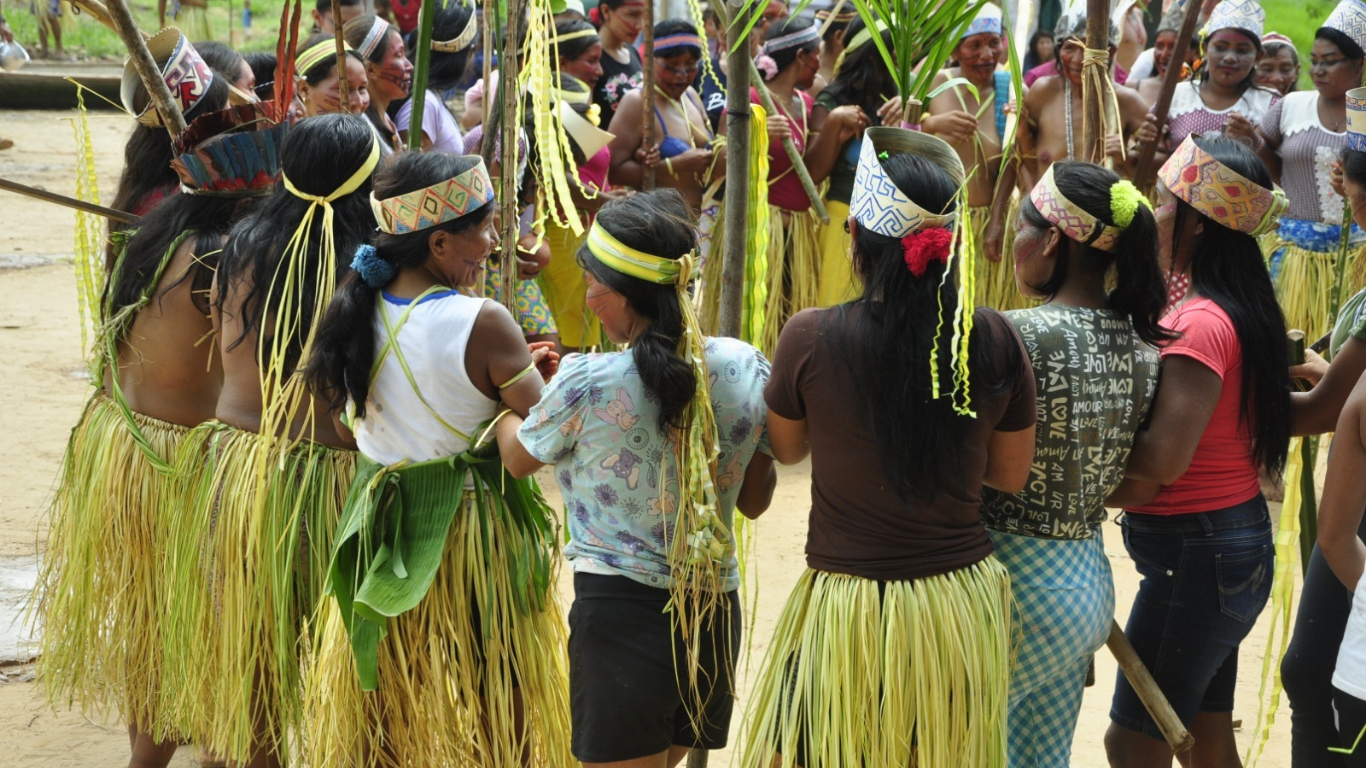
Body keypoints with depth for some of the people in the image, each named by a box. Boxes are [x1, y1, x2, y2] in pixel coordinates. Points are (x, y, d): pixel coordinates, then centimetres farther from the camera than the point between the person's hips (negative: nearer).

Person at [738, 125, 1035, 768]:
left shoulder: (811, 339, -14)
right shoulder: (994, 341, -9)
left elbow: (786, 448, 5)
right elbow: (1011, 474, 5)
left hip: (846, 605, -3)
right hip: (962, 602, 3)